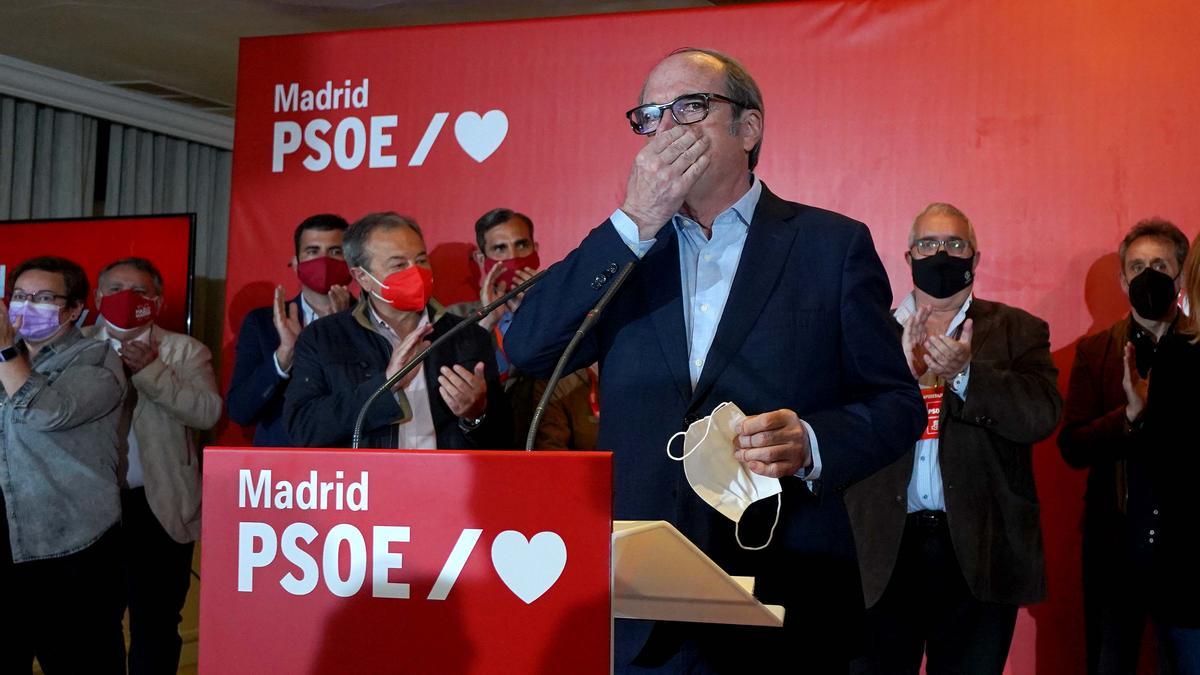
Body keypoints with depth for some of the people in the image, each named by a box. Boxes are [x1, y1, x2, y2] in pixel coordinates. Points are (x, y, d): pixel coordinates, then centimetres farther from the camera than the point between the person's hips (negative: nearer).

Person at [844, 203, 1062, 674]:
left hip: (978, 548, 0)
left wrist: (964, 374, -20)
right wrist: (901, 373, -19)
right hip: (883, 546, 0)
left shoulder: (1017, 331, 8)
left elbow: (1042, 415, -7)